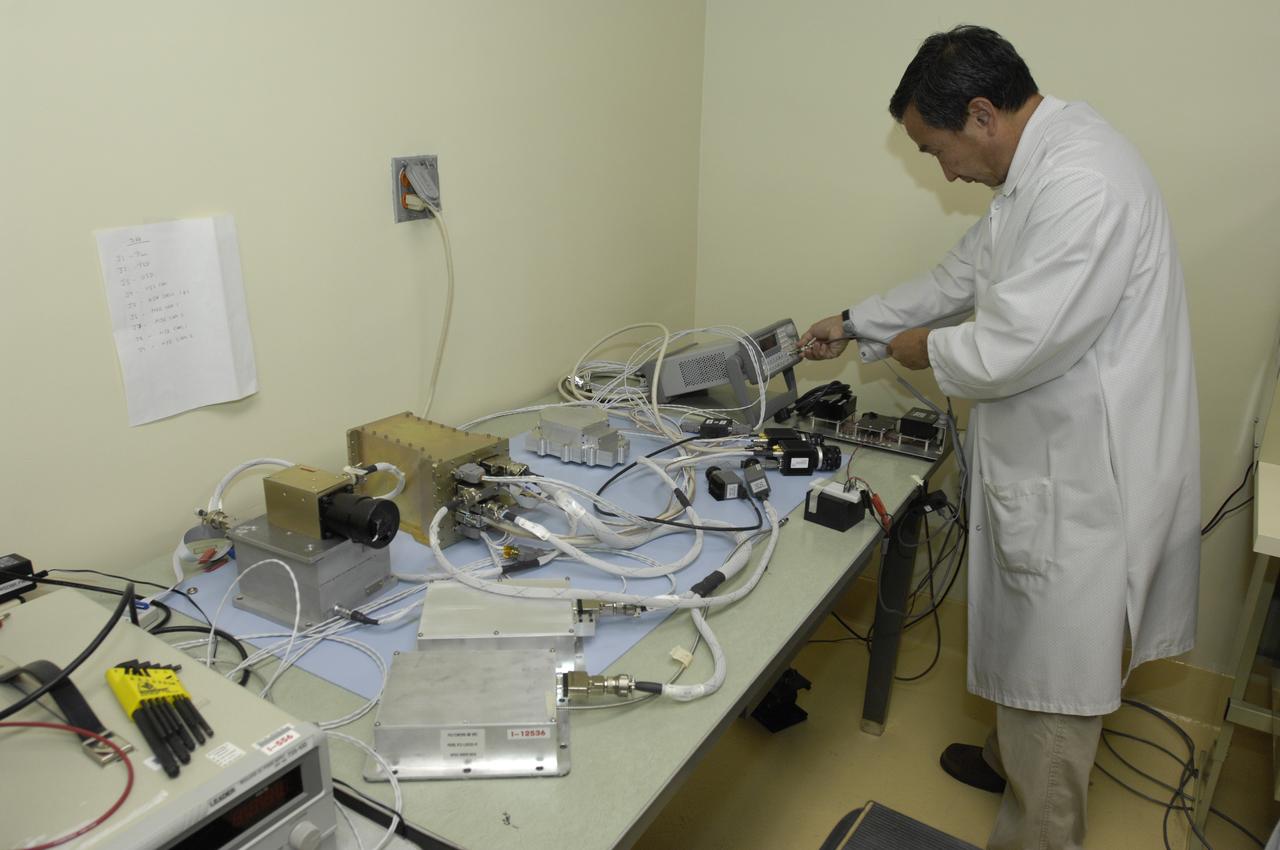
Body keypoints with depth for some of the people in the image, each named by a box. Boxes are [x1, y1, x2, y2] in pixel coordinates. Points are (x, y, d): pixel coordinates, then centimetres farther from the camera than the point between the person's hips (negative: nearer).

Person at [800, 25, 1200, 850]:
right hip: (1052, 461, 10)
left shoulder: (1081, 186, -27)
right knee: (1027, 644, 28)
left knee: (1052, 672, 7)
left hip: (1085, 481, -10)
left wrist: (923, 348, -8)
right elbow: (963, 275, 18)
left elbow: (1006, 351, -29)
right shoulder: (1043, 165, 7)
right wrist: (854, 325, 20)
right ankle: (1011, 757, 51)